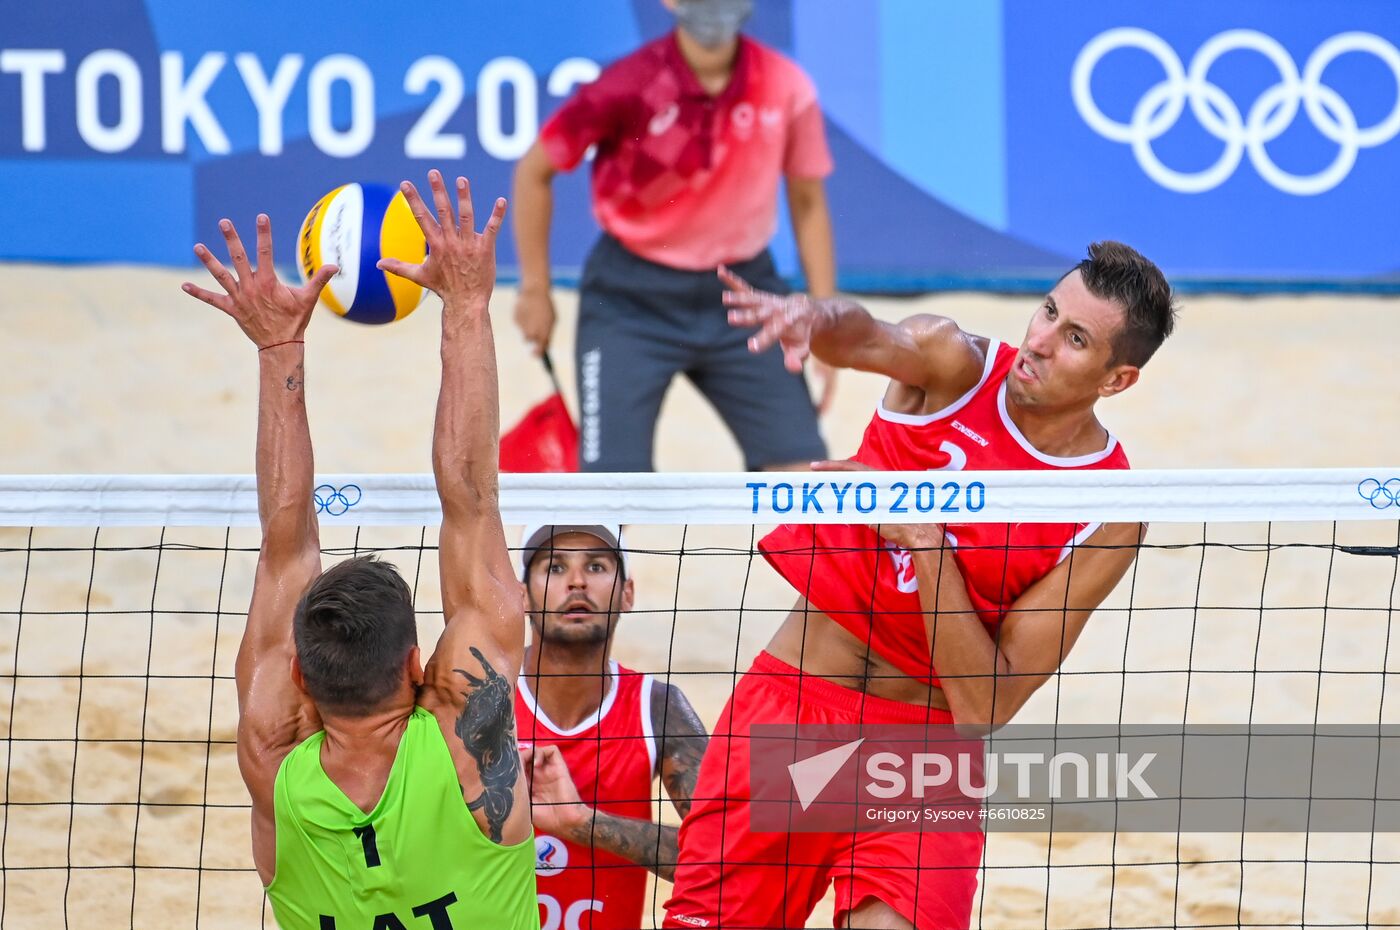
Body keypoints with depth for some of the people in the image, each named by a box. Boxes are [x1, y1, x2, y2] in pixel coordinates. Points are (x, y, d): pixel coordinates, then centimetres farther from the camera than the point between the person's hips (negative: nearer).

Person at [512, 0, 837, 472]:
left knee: (800, 465, -3)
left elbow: (808, 203, 4)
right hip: (632, 299, -3)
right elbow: (534, 171, -5)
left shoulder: (786, 88, -10)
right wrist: (535, 291, -4)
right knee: (614, 473, -11)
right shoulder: (630, 87, -18)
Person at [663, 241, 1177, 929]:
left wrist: (926, 541, -22)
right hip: (792, 698, 1)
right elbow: (870, 340, -28)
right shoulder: (956, 364, -4)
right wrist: (819, 320, -52)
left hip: (925, 740, -1)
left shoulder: (1106, 523, -9)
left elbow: (986, 706, -13)